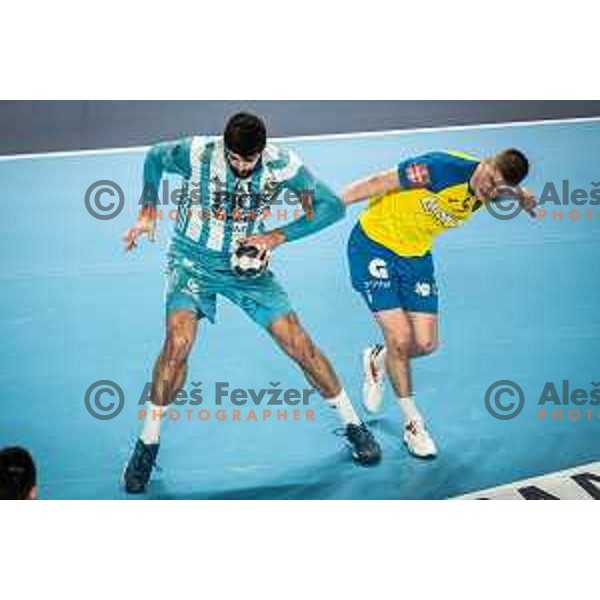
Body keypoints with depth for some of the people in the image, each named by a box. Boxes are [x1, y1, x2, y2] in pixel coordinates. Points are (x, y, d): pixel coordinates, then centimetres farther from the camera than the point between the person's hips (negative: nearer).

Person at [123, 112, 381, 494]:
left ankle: (353, 425, 17)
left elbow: (333, 206, -9)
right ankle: (148, 443, -8)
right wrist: (149, 213, -3)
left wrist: (277, 237, -18)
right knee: (178, 341, -25)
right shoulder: (195, 154, -22)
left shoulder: (283, 166, -20)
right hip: (193, 258, -1)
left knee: (300, 346, -4)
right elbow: (154, 158, 1)